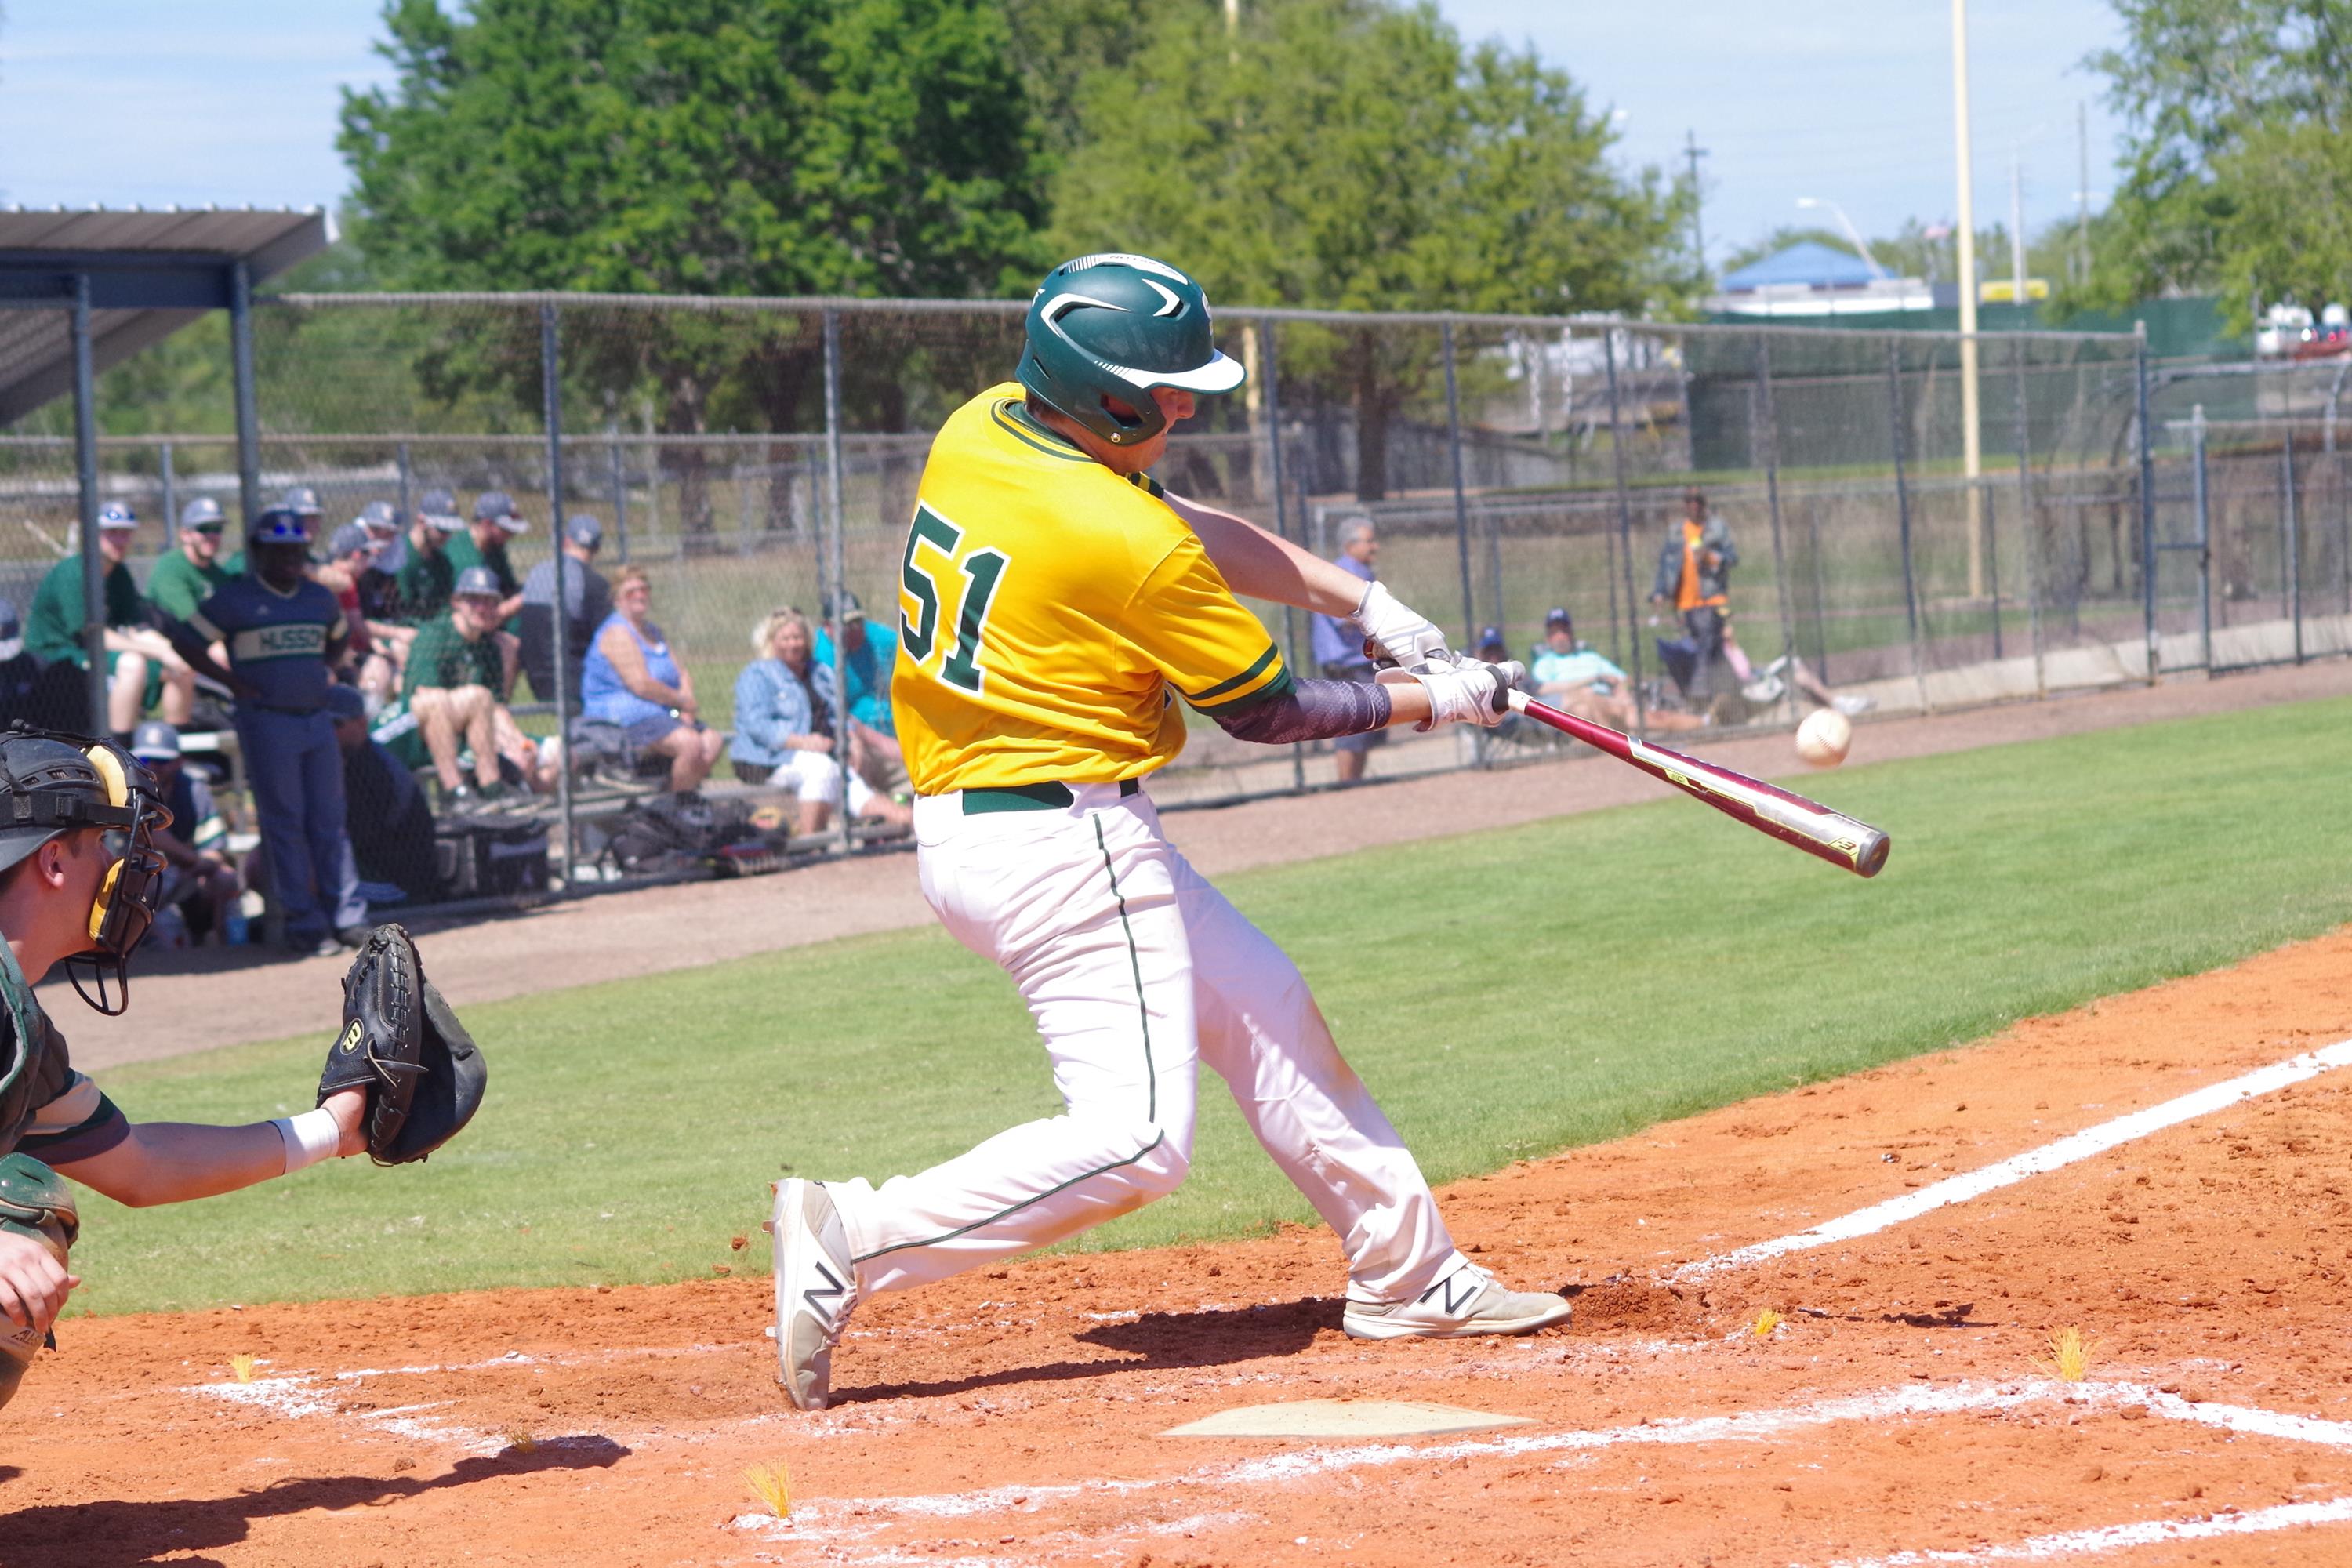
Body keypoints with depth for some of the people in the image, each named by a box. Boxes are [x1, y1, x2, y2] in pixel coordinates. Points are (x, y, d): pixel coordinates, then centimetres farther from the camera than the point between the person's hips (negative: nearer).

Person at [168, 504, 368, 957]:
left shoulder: (319, 598, 13)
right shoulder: (235, 599, -3)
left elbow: (341, 635, 32)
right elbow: (189, 642, -3)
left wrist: (329, 670, 13)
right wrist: (233, 682, -10)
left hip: (317, 719, 5)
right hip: (266, 723, -5)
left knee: (329, 823, 6)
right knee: (284, 826, -3)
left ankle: (346, 915, 9)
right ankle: (302, 922, -1)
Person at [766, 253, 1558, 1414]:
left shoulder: (976, 432, 3)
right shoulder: (1129, 546, -21)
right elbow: (1266, 711, -7)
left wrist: (1364, 600, 11)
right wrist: (1433, 702, 7)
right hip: (1061, 846, -10)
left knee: (1264, 1009, 19)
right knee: (1135, 1139, -12)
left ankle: (1409, 1275, 27)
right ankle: (854, 1240, -15)